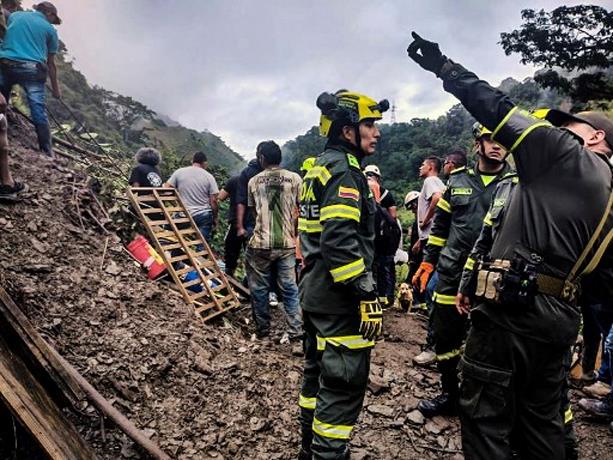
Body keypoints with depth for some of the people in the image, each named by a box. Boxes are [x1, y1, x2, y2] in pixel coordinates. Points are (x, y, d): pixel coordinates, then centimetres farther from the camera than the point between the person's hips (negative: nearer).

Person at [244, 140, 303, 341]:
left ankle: (262, 329, 23)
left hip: (260, 243, 0)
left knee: (259, 288, 13)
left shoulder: (254, 181, 4)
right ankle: (296, 331, 7)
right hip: (287, 243, 0)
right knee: (289, 289, 8)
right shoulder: (294, 178, 0)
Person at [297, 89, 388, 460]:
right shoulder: (343, 169, -15)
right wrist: (368, 296, -23)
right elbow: (341, 241, -26)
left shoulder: (319, 168, 16)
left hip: (315, 293, 11)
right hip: (340, 299, -11)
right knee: (344, 386, -1)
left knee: (319, 373, 21)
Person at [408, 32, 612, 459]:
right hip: (560, 316, 9)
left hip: (513, 307, -9)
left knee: (485, 416, 1)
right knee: (542, 418, 22)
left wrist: (445, 67, 0)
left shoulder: (565, 154, -1)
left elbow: (501, 110, -5)